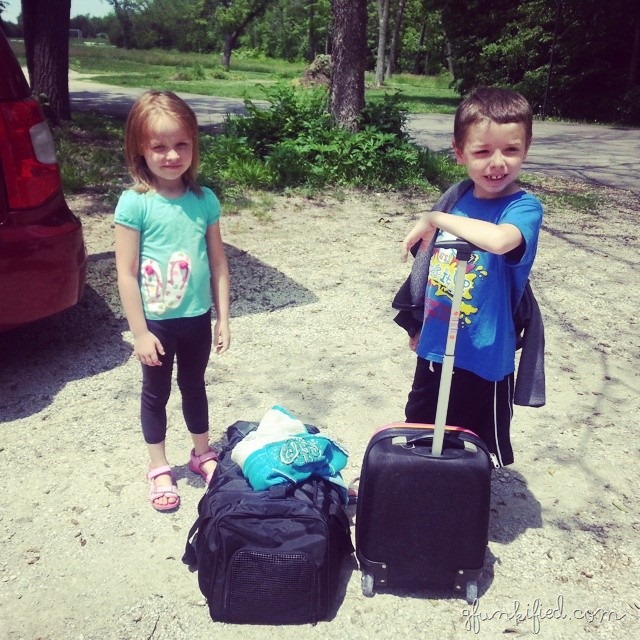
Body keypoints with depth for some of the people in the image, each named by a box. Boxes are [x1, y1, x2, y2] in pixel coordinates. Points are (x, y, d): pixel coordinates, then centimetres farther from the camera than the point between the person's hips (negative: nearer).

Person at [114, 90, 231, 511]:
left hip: (197, 318, 3)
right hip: (156, 321, -3)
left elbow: (219, 263, 1)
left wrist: (223, 319, 1)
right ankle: (159, 468, 33)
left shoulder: (205, 200, -4)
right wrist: (140, 332, -13)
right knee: (156, 392, 15)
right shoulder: (135, 203, -15)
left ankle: (202, 453, 41)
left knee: (194, 385, 21)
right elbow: (126, 273, -13)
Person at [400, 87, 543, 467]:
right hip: (434, 349, 6)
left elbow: (499, 240, -43)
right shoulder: (458, 196, -1)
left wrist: (435, 219, -30)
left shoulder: (524, 207, -19)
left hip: (483, 360, -6)